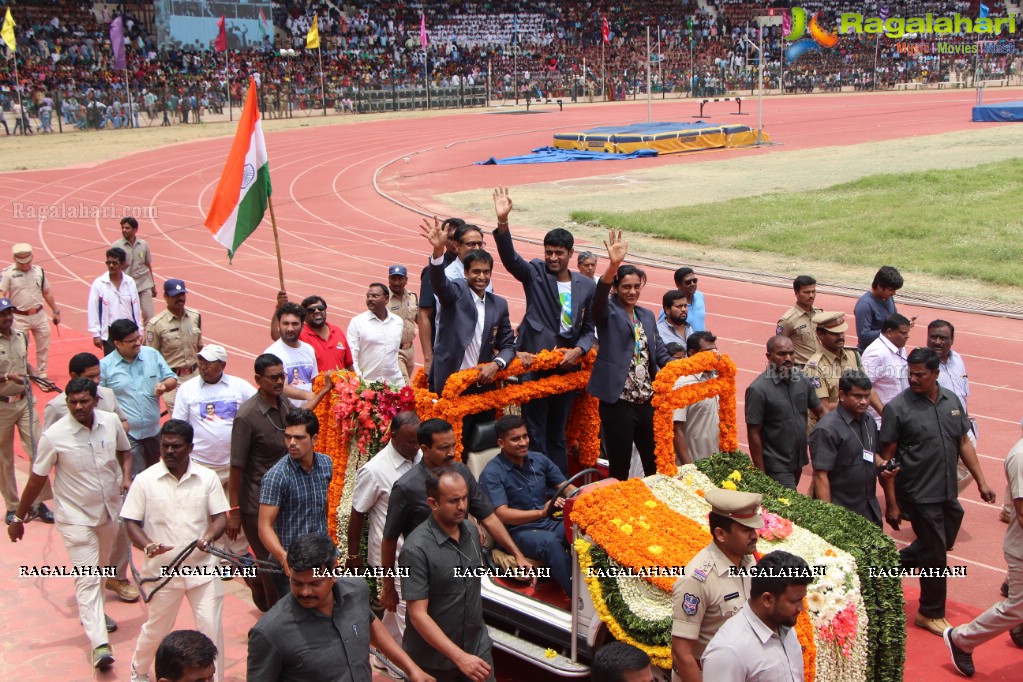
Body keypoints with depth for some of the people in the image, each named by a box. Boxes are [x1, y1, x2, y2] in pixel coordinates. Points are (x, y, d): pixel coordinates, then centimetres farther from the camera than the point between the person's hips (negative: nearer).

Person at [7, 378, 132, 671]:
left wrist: (126, 476, -8)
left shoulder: (111, 422, -10)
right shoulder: (54, 436, -20)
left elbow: (124, 451, 11)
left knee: (104, 568, 22)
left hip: (112, 509, 5)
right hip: (76, 517, -5)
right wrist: (19, 518, -3)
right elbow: (37, 479, -10)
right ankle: (99, 643, -11)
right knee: (87, 578, -9)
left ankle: (93, 614, 47)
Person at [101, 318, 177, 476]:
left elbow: (172, 379, 10)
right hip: (127, 435, -4)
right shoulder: (105, 366, -7)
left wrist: (164, 385, -14)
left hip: (154, 431, 4)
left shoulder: (152, 355, 2)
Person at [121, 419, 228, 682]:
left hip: (202, 567, 1)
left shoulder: (207, 478, -2)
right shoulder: (145, 480, -6)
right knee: (156, 628, 16)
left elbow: (220, 517, 1)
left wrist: (209, 536, -20)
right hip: (163, 569, 0)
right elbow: (131, 522, -3)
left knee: (211, 628, 1)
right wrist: (148, 545, -21)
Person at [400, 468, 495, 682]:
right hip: (433, 659, -5)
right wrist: (459, 656, -27)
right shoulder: (416, 549, -22)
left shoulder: (473, 531, -2)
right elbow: (417, 614, -23)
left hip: (478, 647, 5)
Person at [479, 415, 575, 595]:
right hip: (518, 531, -5)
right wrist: (540, 512, -29)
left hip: (551, 522, 5)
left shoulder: (539, 459, 8)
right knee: (549, 541, -37)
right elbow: (502, 514, -17)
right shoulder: (492, 473, -9)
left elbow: (566, 488, 10)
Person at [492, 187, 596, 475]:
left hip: (568, 365, 3)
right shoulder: (535, 273, -2)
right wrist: (502, 222, -35)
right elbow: (510, 258, -20)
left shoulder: (587, 286, 6)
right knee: (535, 432, 0)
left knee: (558, 434, 16)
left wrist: (578, 350, -8)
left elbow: (589, 328, 12)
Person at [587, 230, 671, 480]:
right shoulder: (609, 311, -2)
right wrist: (613, 265, -41)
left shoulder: (647, 316, 16)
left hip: (647, 401, 6)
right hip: (618, 401, -6)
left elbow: (659, 352, 18)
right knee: (619, 468, 2)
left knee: (654, 463, 12)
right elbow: (599, 298, -25)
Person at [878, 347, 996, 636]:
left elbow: (964, 442, 12)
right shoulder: (897, 408, -15)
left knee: (941, 543, 19)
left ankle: (894, 563, 41)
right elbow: (887, 459, -13)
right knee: (935, 554, 5)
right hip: (919, 494, -6)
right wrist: (891, 503, -13)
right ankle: (931, 613, 24)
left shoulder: (951, 400, 3)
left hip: (948, 493, 6)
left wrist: (981, 481, 8)